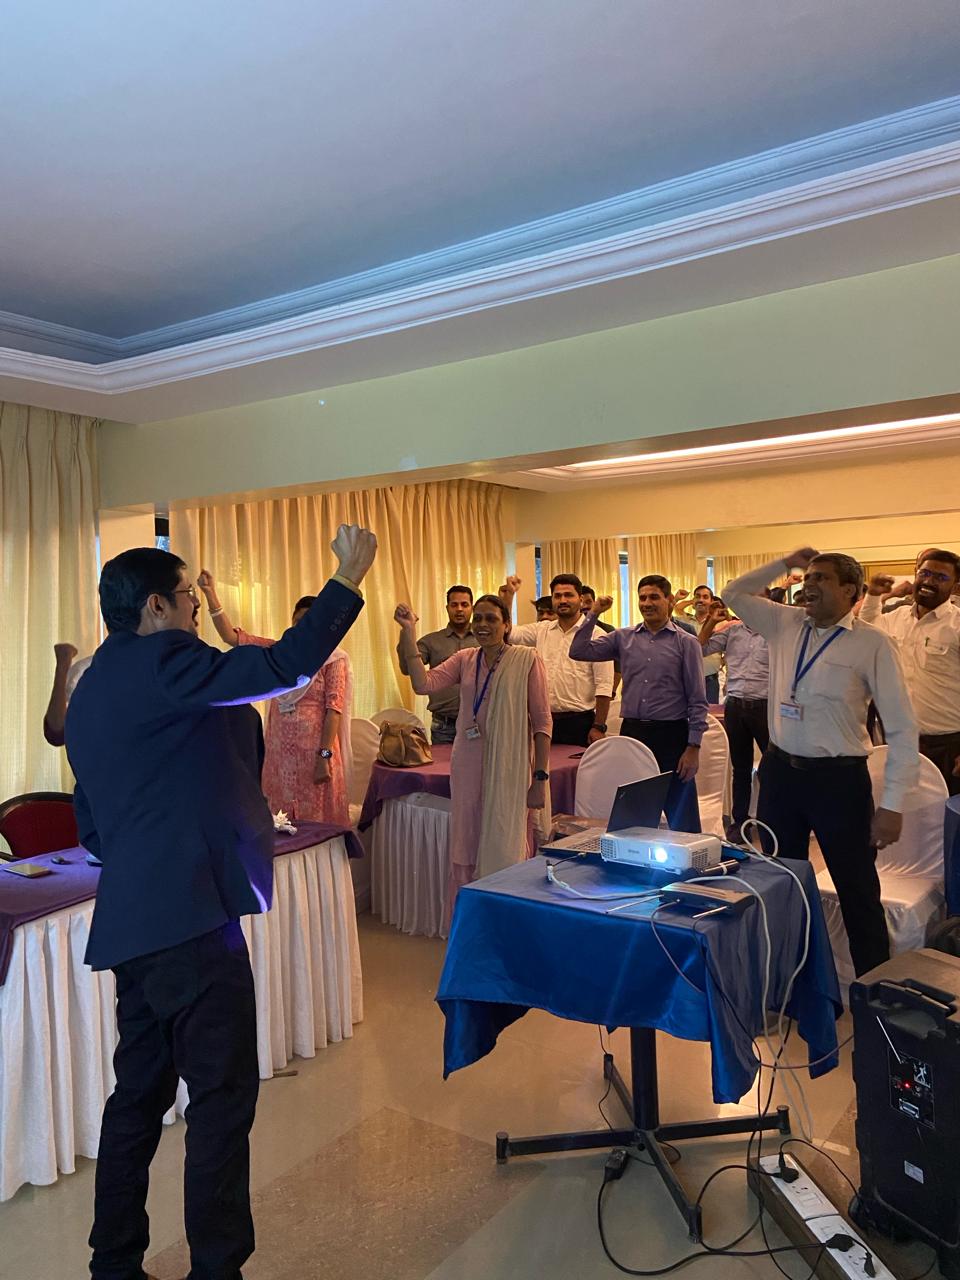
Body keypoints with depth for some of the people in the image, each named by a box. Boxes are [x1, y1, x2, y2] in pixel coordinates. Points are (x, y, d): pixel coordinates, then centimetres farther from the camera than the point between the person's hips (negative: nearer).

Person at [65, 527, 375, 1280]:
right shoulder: (160, 661, -12)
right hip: (190, 917, -10)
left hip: (133, 921, 10)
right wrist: (349, 578, -13)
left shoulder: (93, 689, 17)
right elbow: (285, 666, -21)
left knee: (140, 1093, 18)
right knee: (223, 1097, 0)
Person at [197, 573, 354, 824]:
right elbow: (231, 636, 3)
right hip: (280, 751, 5)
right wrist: (210, 593, -7)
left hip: (314, 751, -5)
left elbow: (334, 708, -11)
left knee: (315, 820, 2)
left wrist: (325, 756, -18)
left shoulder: (333, 659, -6)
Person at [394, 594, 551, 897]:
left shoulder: (527, 659, -4)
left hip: (509, 770, -4)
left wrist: (540, 778, -10)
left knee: (505, 848, 5)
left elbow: (542, 720, -6)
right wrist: (409, 632, -11)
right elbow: (423, 684, -7)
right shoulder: (465, 660, 8)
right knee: (465, 849, 12)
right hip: (468, 768, 4)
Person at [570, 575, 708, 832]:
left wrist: (693, 747, -8)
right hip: (632, 731, 3)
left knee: (681, 816, 4)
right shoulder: (624, 637, 8)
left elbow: (697, 701, -2)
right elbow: (579, 651, 1)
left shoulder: (686, 643, 0)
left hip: (671, 734, -3)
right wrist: (593, 614, -2)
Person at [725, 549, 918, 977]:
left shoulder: (872, 644, -10)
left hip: (838, 779, -5)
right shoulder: (784, 624, 4)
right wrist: (785, 562, 7)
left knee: (858, 891, 8)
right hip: (780, 771, 5)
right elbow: (735, 593, 18)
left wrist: (892, 804, -13)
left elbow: (902, 727, -10)